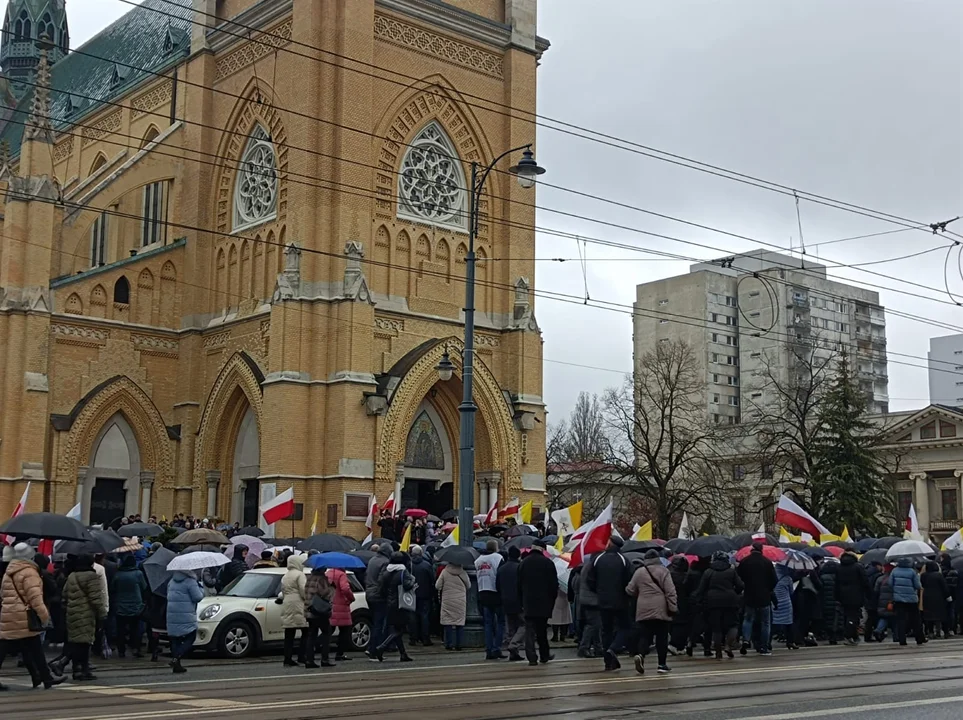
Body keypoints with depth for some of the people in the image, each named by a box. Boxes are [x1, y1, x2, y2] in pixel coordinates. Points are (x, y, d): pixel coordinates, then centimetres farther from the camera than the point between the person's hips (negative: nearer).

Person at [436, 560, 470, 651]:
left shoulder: (445, 572, -6)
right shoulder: (463, 573, -4)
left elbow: (437, 586, -3)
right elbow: (468, 585, 7)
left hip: (447, 601, -1)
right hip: (461, 602, 1)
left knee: (448, 622, 5)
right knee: (460, 623, 6)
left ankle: (448, 644, 3)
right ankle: (458, 644, 5)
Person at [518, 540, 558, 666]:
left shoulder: (523, 563, 4)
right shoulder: (548, 563, -5)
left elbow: (519, 584, 7)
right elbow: (554, 584, -4)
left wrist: (522, 601, 13)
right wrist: (552, 600, 7)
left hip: (528, 603, 1)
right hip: (544, 602, -1)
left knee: (530, 630, -1)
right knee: (542, 630, 12)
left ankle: (532, 657, -9)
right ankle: (544, 655, 19)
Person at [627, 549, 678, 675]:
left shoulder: (639, 572, 6)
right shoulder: (663, 571, -2)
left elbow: (630, 590, 10)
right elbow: (670, 591, -8)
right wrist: (673, 607, -5)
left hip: (643, 611, 2)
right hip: (661, 610, -2)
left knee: (645, 636, 3)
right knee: (662, 638, 7)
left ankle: (641, 655, -24)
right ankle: (662, 665, 10)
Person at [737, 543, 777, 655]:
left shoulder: (744, 562, -5)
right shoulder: (767, 562, -6)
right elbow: (774, 580, -3)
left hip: (749, 597, 1)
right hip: (765, 597, -1)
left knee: (748, 619, 14)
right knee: (765, 622, 8)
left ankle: (746, 640, -8)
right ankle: (764, 647, 7)